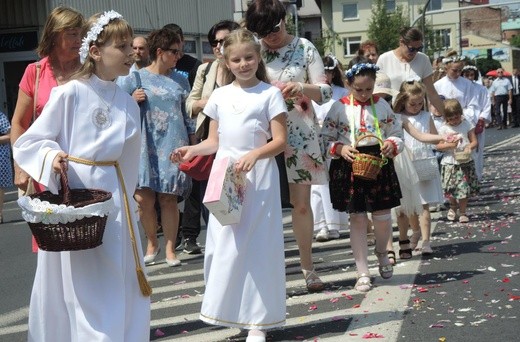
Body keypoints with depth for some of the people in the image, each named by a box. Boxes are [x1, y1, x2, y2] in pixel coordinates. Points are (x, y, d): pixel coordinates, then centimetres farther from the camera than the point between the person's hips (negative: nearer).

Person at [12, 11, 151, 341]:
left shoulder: (128, 103, 8)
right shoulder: (69, 94, -8)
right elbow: (28, 142, -3)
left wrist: (126, 199, 13)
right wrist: (51, 156, -21)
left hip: (113, 198, 5)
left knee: (120, 286, 8)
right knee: (80, 287, -1)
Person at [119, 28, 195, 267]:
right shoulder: (137, 78, 2)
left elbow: (185, 114, 18)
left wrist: (193, 143, 16)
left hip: (173, 147, 2)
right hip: (147, 146, -2)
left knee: (168, 199, 1)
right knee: (144, 198, -5)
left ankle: (170, 249, 10)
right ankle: (152, 243, 17)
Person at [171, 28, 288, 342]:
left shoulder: (270, 94, -3)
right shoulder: (220, 96, 9)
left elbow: (280, 141, -8)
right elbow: (215, 141, 12)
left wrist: (254, 154, -25)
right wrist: (193, 150, -7)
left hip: (258, 177, -4)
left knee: (257, 245, -2)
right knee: (224, 245, 4)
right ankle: (230, 309, 17)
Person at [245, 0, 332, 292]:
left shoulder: (304, 48, 1)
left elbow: (326, 92, -1)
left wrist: (303, 88, -21)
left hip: (300, 134, 0)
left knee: (302, 203, 5)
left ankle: (308, 268, 17)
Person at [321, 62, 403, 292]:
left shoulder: (382, 106, 5)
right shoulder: (339, 108, -1)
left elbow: (397, 134, 11)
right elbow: (326, 138, 2)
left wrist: (392, 145, -10)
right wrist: (340, 149, -16)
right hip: (349, 167, -2)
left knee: (383, 216, 3)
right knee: (357, 219, 2)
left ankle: (381, 252, 37)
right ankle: (363, 272, 10)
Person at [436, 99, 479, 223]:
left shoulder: (467, 125, 2)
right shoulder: (444, 129, -1)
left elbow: (474, 141, 2)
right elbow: (438, 146, -3)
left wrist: (469, 147, -19)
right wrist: (450, 144, -21)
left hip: (465, 162, 0)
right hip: (449, 163, 0)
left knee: (464, 188, -1)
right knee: (451, 189, 2)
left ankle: (462, 212, 15)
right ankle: (453, 206, 32)